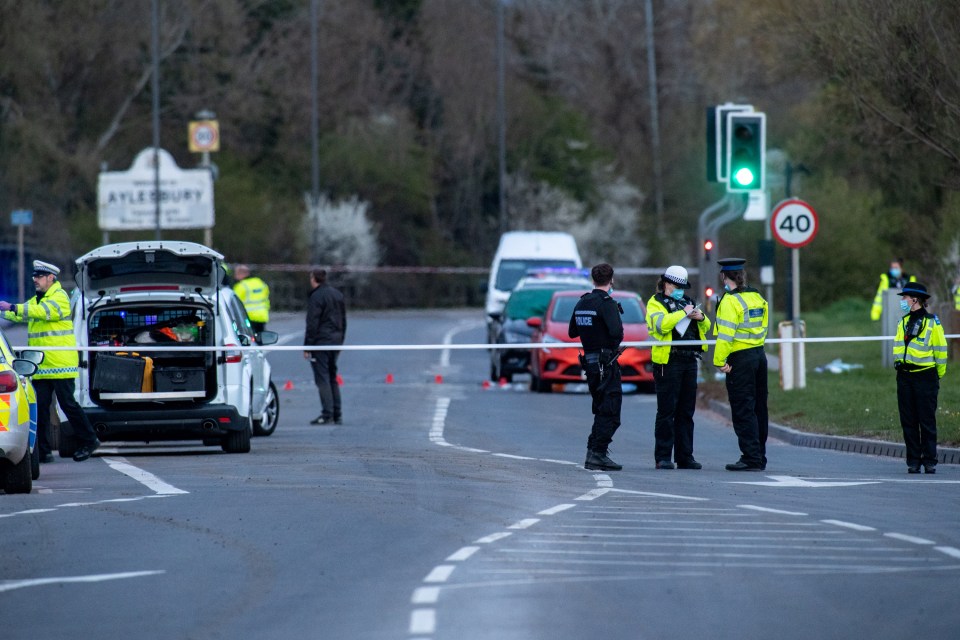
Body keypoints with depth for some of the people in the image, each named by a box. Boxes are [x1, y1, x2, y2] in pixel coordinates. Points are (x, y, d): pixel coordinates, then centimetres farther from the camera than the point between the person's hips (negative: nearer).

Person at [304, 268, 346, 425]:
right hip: (336, 340, 8)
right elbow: (343, 321, 19)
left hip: (321, 341, -8)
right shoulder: (337, 295, 14)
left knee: (322, 378, -7)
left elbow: (312, 324, -15)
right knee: (332, 378, 14)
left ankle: (327, 414, -11)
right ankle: (337, 415, 13)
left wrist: (307, 346, -11)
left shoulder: (316, 297, -12)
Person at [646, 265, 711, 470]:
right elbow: (661, 324, -18)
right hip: (668, 361, -6)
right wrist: (683, 313, -16)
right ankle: (662, 457, -3)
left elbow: (705, 328, 21)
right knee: (666, 411, -6)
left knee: (686, 412, 8)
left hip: (690, 361, 6)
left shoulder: (688, 302, 20)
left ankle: (685, 456, 12)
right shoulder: (656, 303, 1)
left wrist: (701, 318, 0)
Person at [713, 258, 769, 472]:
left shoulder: (730, 301, -14)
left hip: (740, 359, -8)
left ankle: (751, 458, -8)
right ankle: (759, 457, 18)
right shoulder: (757, 297, 11)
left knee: (743, 411, -5)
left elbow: (726, 335, -19)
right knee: (758, 409, 13)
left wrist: (720, 361, -15)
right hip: (759, 355, 8)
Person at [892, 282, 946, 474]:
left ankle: (930, 461, 1)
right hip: (905, 377, 6)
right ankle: (913, 461, 8)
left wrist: (937, 374, 2)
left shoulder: (932, 322, -6)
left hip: (925, 377, -6)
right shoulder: (903, 323, 13)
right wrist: (899, 363, 16)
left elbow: (940, 350, -2)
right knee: (908, 422, 4)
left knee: (927, 421, -3)